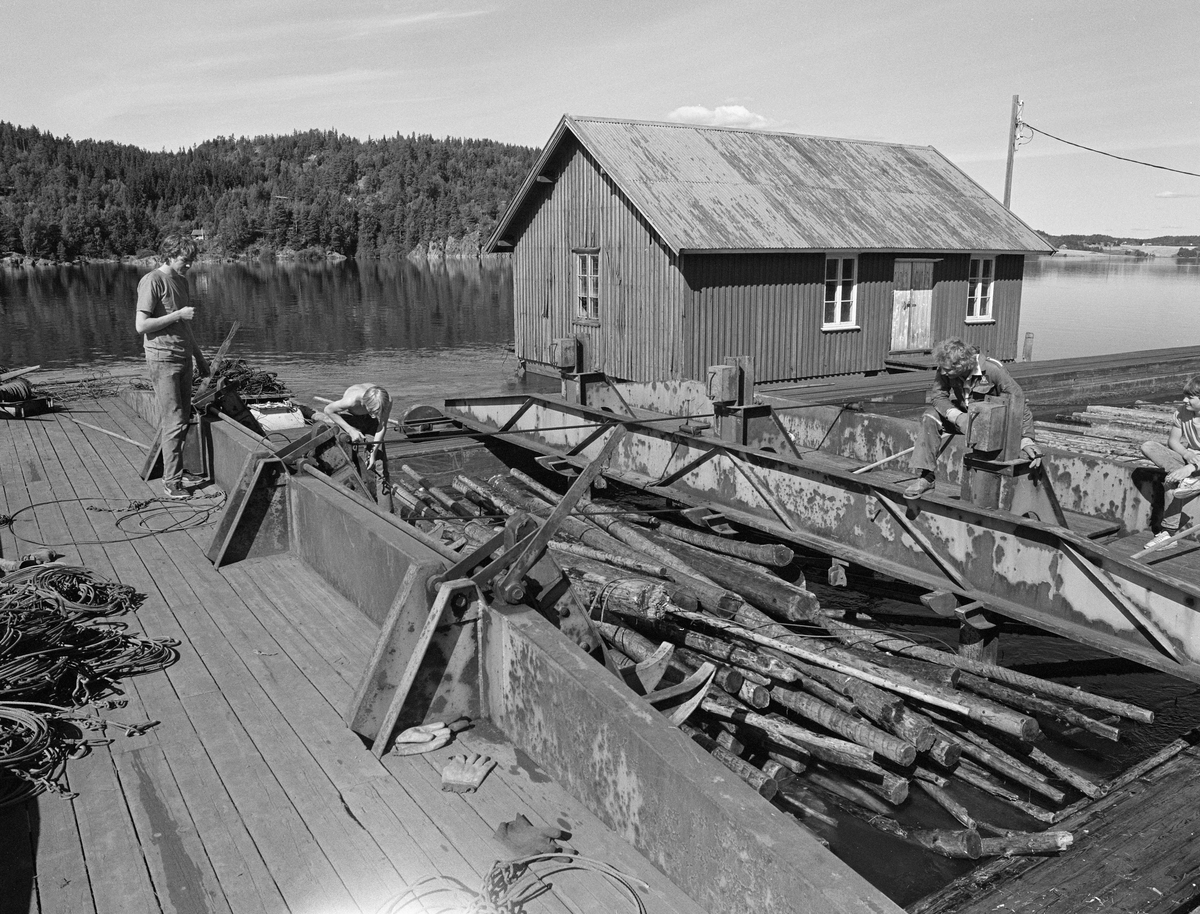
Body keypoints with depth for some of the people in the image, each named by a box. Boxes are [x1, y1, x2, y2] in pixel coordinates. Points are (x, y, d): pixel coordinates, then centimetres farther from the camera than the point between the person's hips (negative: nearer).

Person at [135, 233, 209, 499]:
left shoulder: (181, 280, 15)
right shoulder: (152, 281, -11)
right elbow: (141, 325, -16)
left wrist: (199, 357, 23)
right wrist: (178, 315, -17)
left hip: (183, 358, 8)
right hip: (162, 360, -8)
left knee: (183, 418, 11)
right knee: (174, 421, -7)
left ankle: (177, 471, 19)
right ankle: (171, 481, 0)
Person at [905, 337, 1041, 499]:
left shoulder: (993, 370, -27)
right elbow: (938, 397, -15)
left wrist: (1027, 440, -32)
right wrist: (957, 416, -36)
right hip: (961, 416, 3)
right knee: (929, 417, -21)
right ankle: (926, 476, -22)